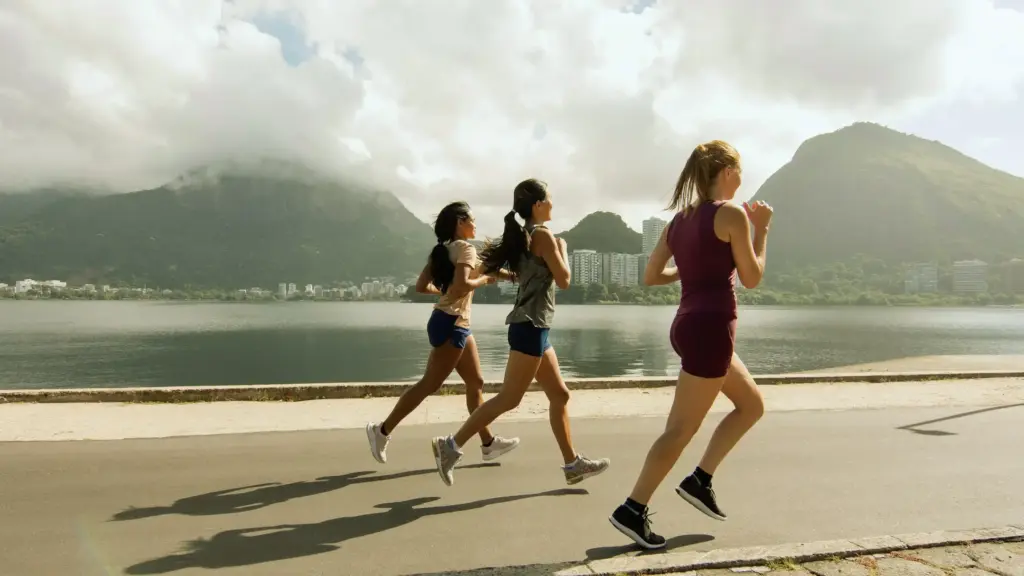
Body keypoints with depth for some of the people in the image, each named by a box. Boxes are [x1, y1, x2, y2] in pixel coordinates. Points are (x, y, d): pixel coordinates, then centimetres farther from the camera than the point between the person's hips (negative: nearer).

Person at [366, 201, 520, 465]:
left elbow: (421, 286, 9)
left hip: (456, 323, 10)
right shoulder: (465, 248, -11)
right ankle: (382, 430, 5)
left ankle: (488, 442, 18)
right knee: (429, 384, -3)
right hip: (451, 323, -10)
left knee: (475, 383, 12)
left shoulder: (442, 250, 14)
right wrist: (486, 279, -9)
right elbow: (461, 285, -25)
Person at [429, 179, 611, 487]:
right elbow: (563, 280, -10)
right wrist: (563, 249, 3)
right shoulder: (543, 234, -11)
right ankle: (451, 445, -2)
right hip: (531, 326, -10)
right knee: (509, 398, -7)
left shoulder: (523, 236, 15)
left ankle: (573, 463, 19)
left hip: (533, 326, 10)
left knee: (559, 395, 12)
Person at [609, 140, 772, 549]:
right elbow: (752, 278, -4)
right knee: (681, 430, -2)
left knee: (752, 404, 22)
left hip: (689, 325, 9)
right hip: (711, 329, -9)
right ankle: (632, 511, 5)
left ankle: (699, 480, 22)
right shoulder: (732, 214, -8)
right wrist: (762, 228, 6)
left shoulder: (679, 219, 13)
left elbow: (650, 277, 13)